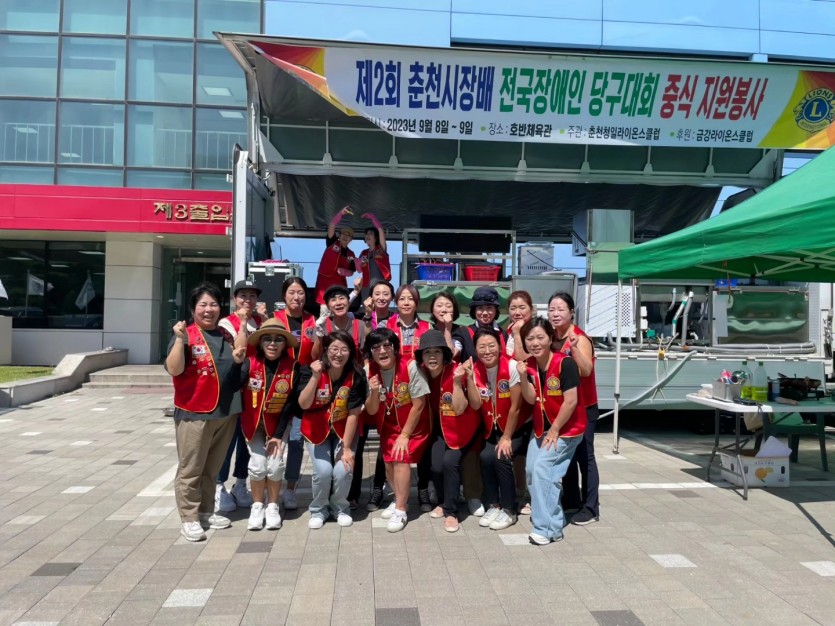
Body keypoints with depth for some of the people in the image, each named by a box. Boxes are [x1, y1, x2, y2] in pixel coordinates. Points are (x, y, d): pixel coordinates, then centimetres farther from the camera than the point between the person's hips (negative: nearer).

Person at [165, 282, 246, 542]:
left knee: (212, 468, 16)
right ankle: (189, 518, 14)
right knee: (190, 470, 3)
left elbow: (238, 357, -3)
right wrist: (180, 339, -25)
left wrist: (242, 322, -8)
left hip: (225, 412, 6)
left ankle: (206, 511, 29)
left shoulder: (225, 335, 10)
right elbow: (174, 369, -17)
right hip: (193, 413, -5)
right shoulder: (185, 335, -7)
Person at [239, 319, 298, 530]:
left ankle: (272, 507, 15)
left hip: (278, 423, 0)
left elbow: (292, 402, -9)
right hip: (253, 423, 0)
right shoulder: (250, 363, -17)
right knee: (258, 465, -10)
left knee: (275, 465, -9)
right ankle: (257, 506, 16)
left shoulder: (292, 367, -16)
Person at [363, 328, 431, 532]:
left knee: (401, 458, -18)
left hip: (413, 426, -4)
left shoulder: (410, 367, -26)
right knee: (389, 461, -1)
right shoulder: (370, 372, -12)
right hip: (389, 426, 4)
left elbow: (419, 405, -20)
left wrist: (405, 435, -15)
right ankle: (400, 500, 25)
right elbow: (371, 411, -8)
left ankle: (400, 510, -4)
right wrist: (374, 392, -29)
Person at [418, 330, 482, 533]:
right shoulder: (423, 373, -9)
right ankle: (443, 502, 17)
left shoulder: (456, 372, -24)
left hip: (463, 427, -4)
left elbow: (459, 409, -28)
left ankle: (451, 511, -1)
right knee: (436, 465, -14)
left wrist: (457, 381, -38)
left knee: (450, 461, -22)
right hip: (442, 427, 4)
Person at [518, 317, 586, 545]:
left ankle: (548, 528, -9)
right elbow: (531, 399, -5)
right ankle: (552, 517, 26)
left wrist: (555, 430, -15)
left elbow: (570, 401, -22)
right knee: (532, 470, 6)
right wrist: (523, 377, -22)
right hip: (541, 427, 7)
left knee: (543, 468, -17)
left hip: (566, 428, -7)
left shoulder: (565, 364, -23)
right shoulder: (530, 365, -3)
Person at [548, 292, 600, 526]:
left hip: (583, 407, -7)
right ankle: (571, 500, 27)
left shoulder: (580, 339, -15)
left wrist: (574, 347, -41)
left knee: (584, 455, -2)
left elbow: (586, 371, -27)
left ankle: (591, 508, 7)